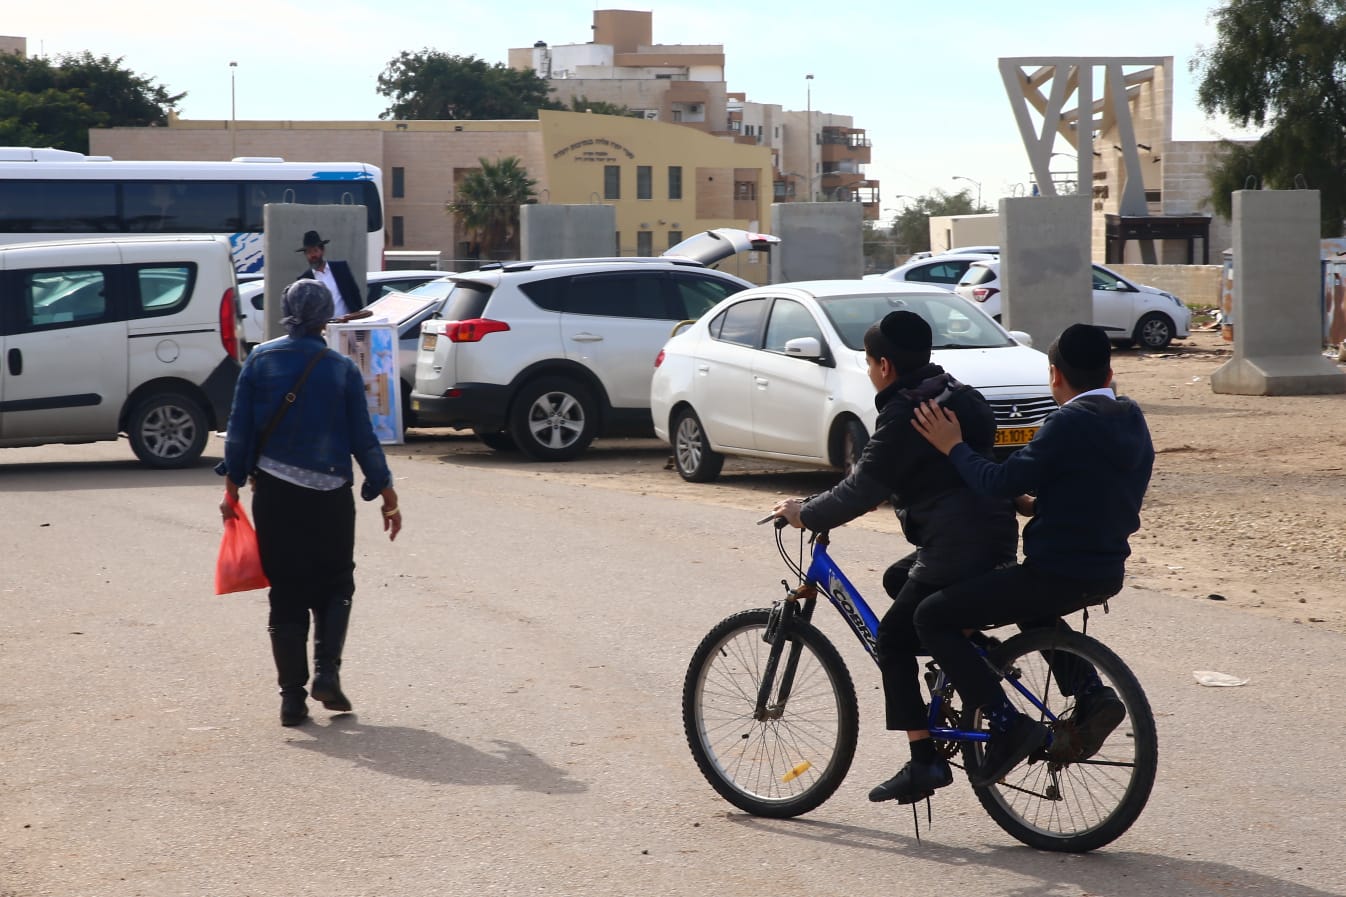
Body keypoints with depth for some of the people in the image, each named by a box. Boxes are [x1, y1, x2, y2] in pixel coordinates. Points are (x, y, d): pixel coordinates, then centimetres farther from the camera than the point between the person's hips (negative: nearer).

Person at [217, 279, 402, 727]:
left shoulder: (259, 361, 1)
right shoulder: (342, 370, -1)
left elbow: (239, 429, -1)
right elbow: (363, 439, 0)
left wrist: (232, 488, 6)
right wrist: (388, 497, 7)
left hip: (274, 493, 1)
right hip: (329, 495, -1)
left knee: (286, 593, 7)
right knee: (334, 586, 14)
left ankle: (292, 696, 4)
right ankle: (327, 671, -5)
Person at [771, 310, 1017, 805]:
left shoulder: (904, 416, -13)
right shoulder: (956, 395, 15)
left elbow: (862, 489, -12)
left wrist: (805, 513, 2)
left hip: (958, 549, -9)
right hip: (992, 536, 9)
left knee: (893, 641, -1)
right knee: (898, 579, 29)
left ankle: (925, 760, -5)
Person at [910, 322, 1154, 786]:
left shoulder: (1070, 423, -16)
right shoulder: (1132, 422, 10)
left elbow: (1000, 481, -19)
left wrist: (954, 447, -4)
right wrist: (1038, 505, 17)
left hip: (1058, 573, -9)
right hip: (1107, 572, 9)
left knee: (934, 617, -1)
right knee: (1032, 608, 39)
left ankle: (1008, 725, -9)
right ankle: (1091, 693, 18)